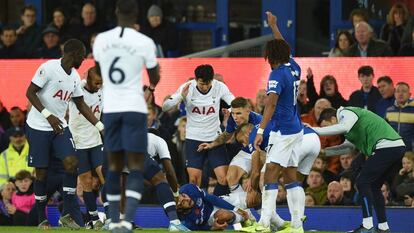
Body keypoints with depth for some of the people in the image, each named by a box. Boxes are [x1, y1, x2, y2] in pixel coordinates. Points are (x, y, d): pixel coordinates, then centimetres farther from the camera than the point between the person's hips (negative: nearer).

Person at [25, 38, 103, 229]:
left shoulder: (74, 76, 7)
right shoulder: (49, 68, -15)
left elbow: (81, 105, 15)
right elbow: (30, 93, -15)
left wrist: (101, 127, 10)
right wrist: (48, 116, -23)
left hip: (60, 126, 6)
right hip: (39, 127, -6)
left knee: (72, 163, -10)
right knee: (42, 171, -1)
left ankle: (67, 215, -3)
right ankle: (42, 219, 10)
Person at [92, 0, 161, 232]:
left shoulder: (101, 40, 2)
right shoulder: (145, 42, -8)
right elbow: (155, 78, 6)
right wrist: (151, 87, 29)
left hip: (110, 108, 4)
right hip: (135, 108, -4)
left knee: (114, 165, 15)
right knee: (136, 167, -3)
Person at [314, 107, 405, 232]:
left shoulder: (346, 113, -4)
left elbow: (343, 128, -27)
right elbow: (348, 146, 34)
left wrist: (314, 130, -23)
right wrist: (325, 151, 28)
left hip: (386, 146, -10)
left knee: (362, 182, -7)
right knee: (374, 186, 16)